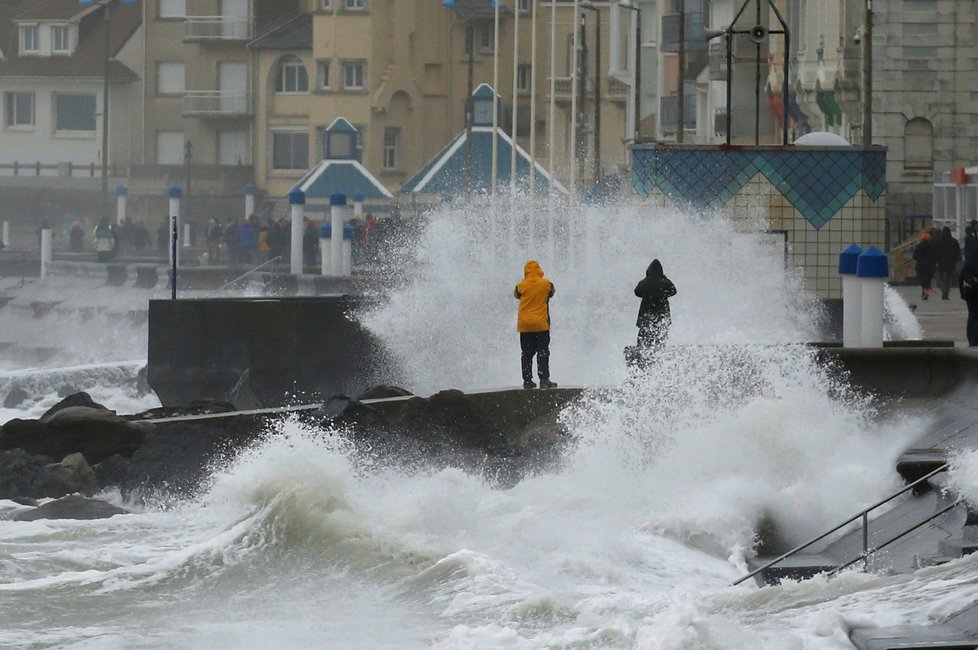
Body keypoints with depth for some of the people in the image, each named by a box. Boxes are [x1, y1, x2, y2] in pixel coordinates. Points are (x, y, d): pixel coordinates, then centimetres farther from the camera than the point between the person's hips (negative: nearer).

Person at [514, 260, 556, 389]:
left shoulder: (522, 285, -4)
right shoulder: (546, 284, -5)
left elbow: (516, 295, 14)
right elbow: (552, 292, 14)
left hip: (525, 325, 1)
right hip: (541, 324, -1)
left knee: (527, 354, 7)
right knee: (543, 352, 1)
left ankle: (527, 381, 5)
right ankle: (544, 380, -6)